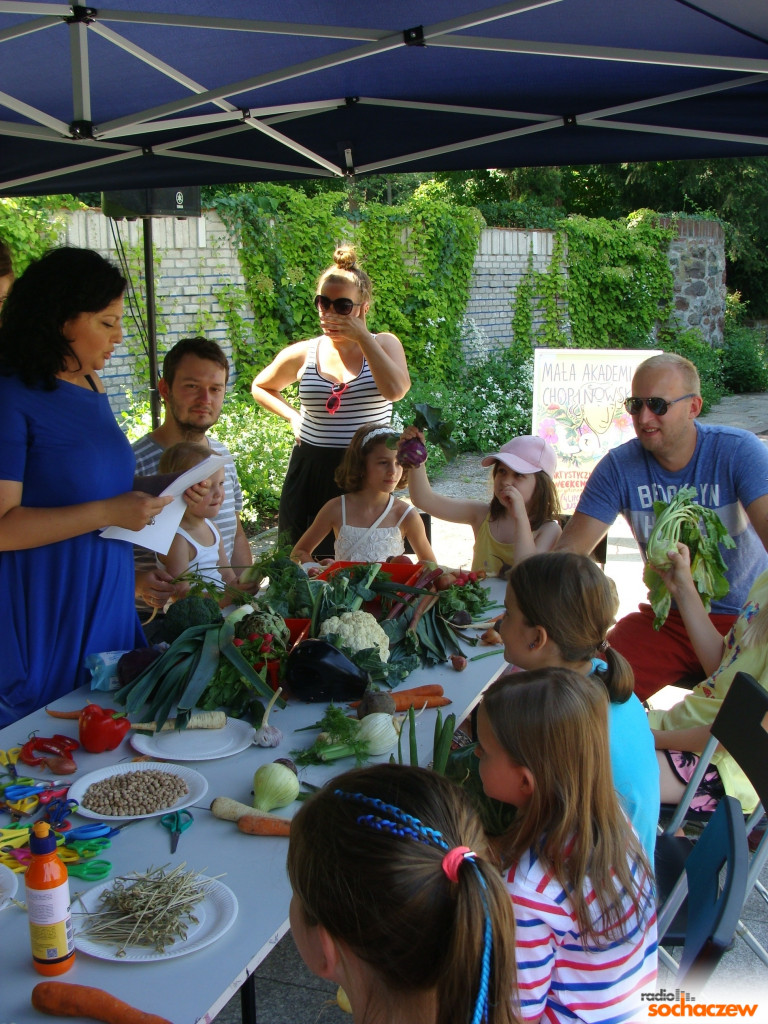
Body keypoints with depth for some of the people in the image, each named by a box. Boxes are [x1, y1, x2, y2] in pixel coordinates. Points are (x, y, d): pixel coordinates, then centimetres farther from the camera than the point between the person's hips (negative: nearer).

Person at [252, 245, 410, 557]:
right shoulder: (303, 355, 4)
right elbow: (261, 387, 22)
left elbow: (395, 390, -20)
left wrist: (362, 336, -18)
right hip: (310, 471, 2)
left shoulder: (384, 344, 1)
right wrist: (292, 415, 6)